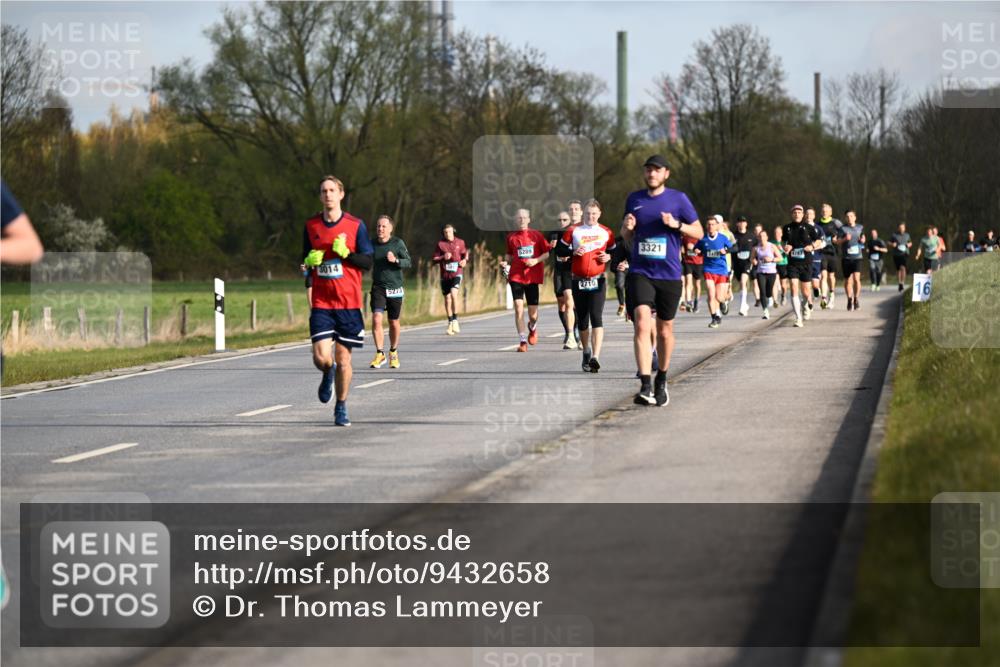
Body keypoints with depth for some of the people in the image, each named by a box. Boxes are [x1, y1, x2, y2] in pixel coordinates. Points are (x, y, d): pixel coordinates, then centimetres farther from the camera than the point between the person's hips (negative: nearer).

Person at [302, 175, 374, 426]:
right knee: (321, 357, -12)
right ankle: (328, 375, 24)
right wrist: (309, 261, -7)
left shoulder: (356, 225, -1)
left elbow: (367, 262, -1)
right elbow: (304, 261, 16)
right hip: (321, 303, 1)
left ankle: (341, 408, 19)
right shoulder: (311, 226, 6)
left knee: (343, 358, 2)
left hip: (349, 302, -1)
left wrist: (346, 253, -17)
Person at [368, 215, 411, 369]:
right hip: (378, 288, 1)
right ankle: (380, 354, -10)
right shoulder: (372, 244, 4)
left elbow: (408, 262, -4)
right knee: (376, 319, -16)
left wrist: (395, 260, -21)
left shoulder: (398, 243, -4)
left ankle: (393, 352, 29)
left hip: (395, 288, -1)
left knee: (394, 323, 8)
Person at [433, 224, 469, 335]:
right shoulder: (440, 244, 3)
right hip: (445, 275, 2)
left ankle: (455, 321, -18)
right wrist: (443, 257, -14)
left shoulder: (460, 242, 5)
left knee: (454, 294, -23)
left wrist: (465, 260, 0)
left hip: (456, 273, -2)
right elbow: (434, 259, 3)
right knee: (447, 299, 7)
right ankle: (450, 324, 20)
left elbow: (465, 253, 21)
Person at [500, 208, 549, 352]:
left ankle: (533, 328, 38)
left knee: (533, 314, 2)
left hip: (533, 277, -1)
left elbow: (548, 253, 3)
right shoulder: (511, 237, 7)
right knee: (518, 308, -15)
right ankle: (523, 341, -10)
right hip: (516, 277, 1)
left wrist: (536, 260, -12)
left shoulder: (536, 235, 2)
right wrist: (505, 262, 0)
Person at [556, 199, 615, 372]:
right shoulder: (573, 231, 3)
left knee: (596, 317, -15)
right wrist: (573, 252, -11)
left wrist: (608, 257, -6)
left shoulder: (606, 232, 5)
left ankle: (595, 357, -22)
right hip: (578, 280, 2)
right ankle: (586, 352, 30)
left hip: (598, 280, -2)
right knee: (582, 319, 10)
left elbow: (614, 251, 16)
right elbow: (559, 250, 6)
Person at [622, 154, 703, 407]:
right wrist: (627, 227, -3)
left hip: (669, 274, 0)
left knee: (664, 330, 11)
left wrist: (676, 224, -14)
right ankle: (645, 387, -24)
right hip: (640, 272, 0)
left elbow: (699, 232, 4)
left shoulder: (678, 199, 1)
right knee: (642, 323, -18)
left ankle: (661, 381, 32)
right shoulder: (634, 199, 9)